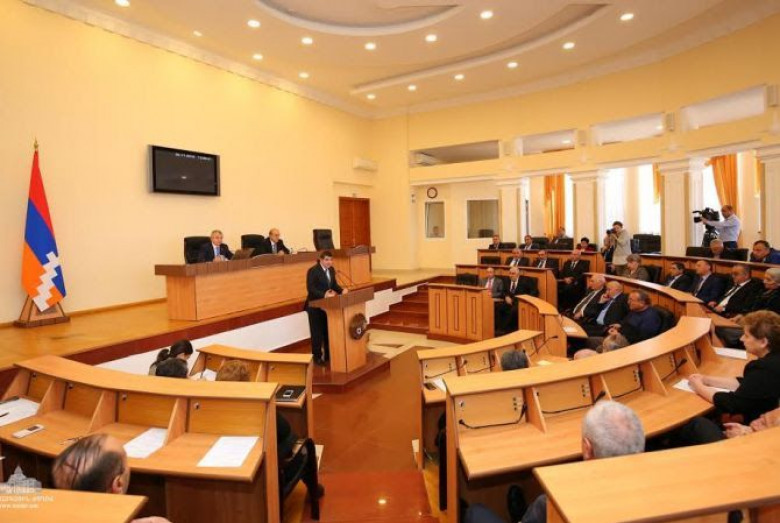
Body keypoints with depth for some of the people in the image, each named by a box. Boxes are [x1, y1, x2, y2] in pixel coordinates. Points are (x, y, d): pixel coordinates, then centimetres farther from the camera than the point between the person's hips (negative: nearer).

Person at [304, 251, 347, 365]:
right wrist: (324, 295, -35)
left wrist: (342, 290, -10)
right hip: (315, 306, -7)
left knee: (328, 331, 15)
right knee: (317, 332, 2)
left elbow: (334, 284, 10)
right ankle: (317, 357, 14)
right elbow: (310, 288, -24)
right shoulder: (313, 271, -18)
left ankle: (328, 354, 27)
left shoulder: (331, 269, 6)